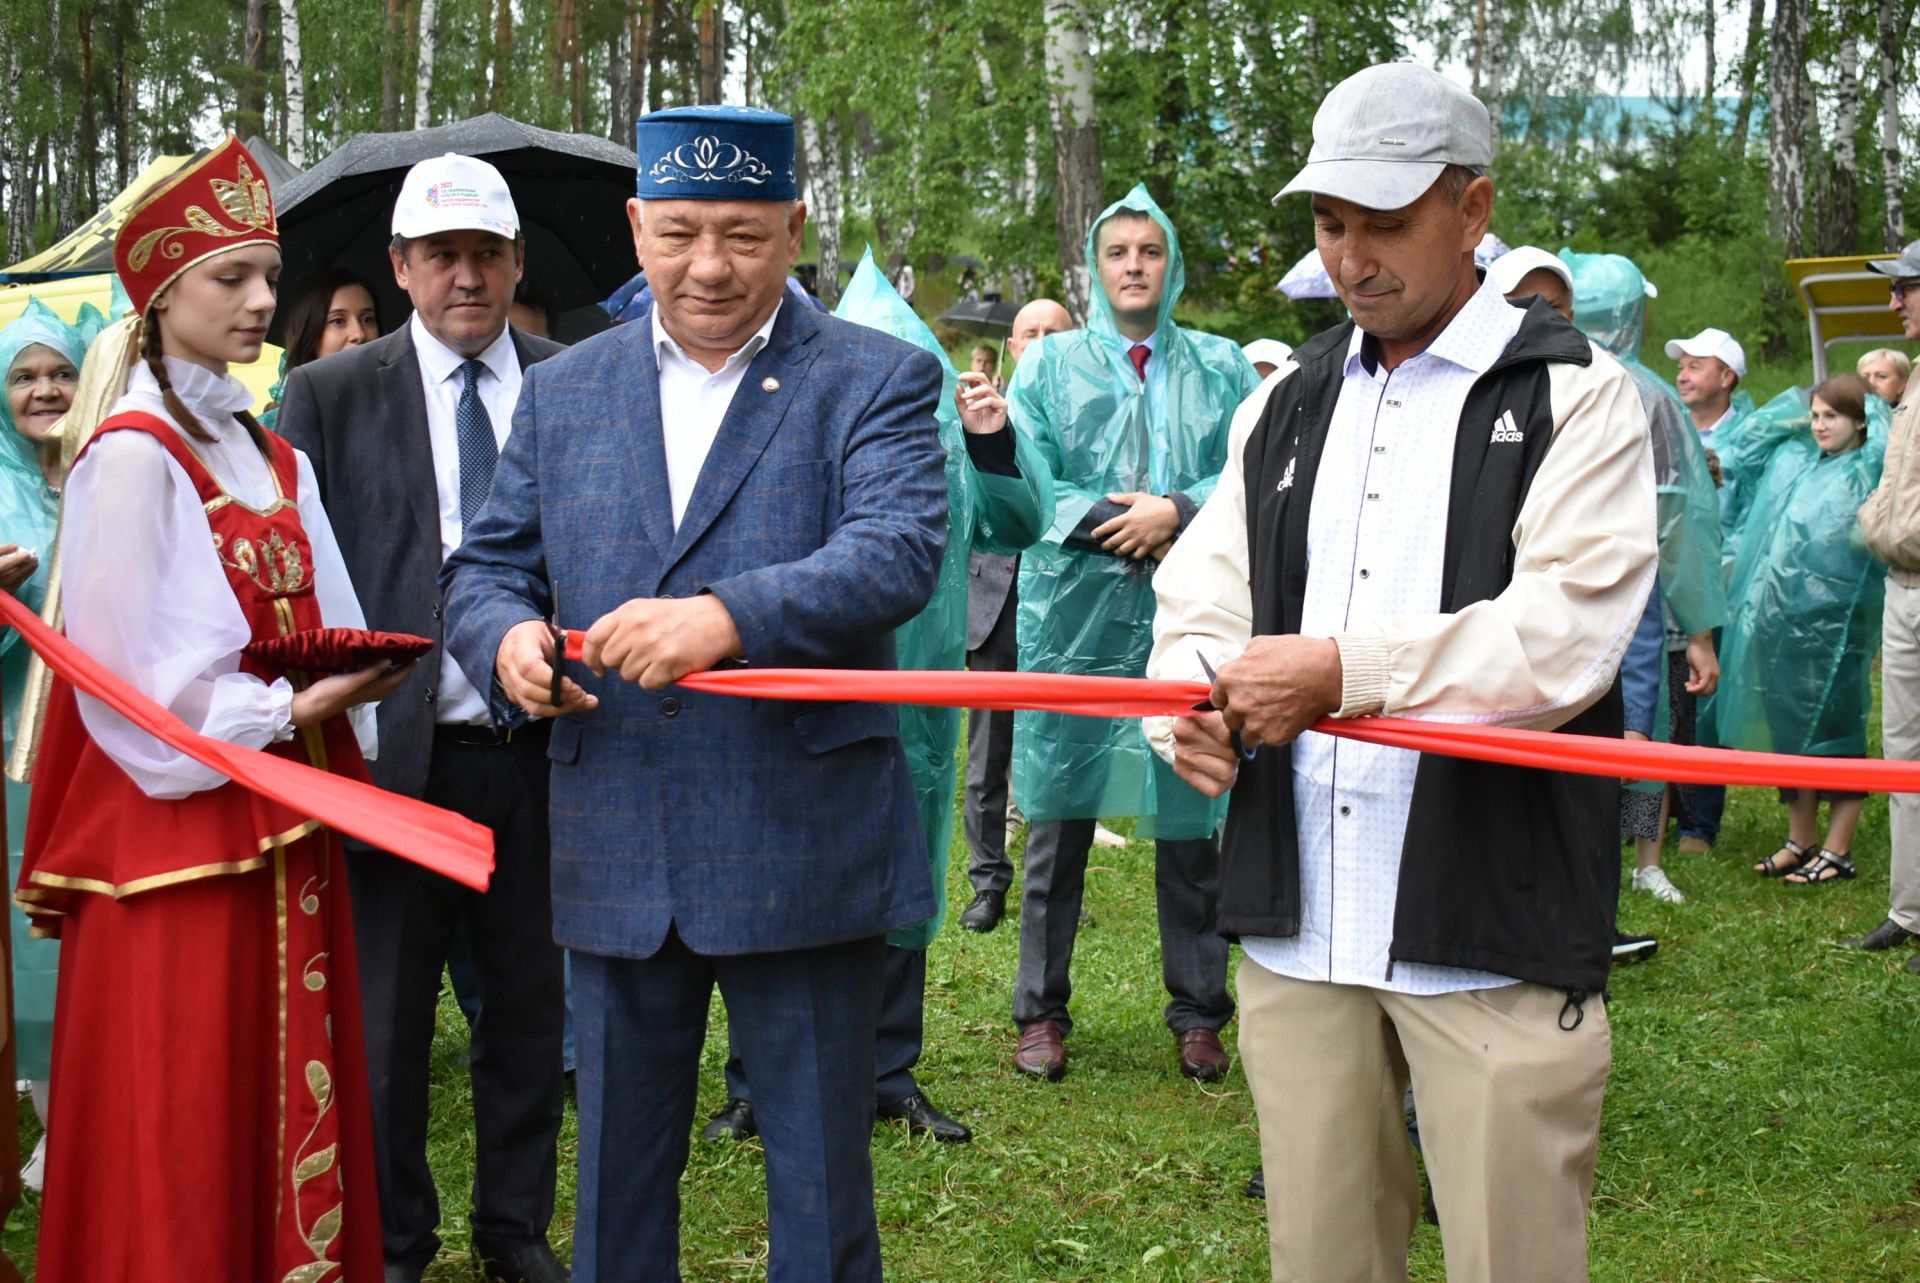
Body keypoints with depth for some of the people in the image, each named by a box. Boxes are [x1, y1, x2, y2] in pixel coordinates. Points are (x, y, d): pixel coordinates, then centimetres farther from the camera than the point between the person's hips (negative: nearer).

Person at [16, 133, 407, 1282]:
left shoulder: (276, 458, 13)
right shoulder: (133, 457, -9)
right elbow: (141, 674, -13)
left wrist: (348, 690, -6)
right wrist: (295, 711, -16)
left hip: (290, 825, 7)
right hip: (183, 825, -7)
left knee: (297, 1091, 11)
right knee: (188, 1119, 0)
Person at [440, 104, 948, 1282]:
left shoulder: (877, 380, -2)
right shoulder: (561, 393, 11)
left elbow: (899, 552, -17)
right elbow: (487, 564, 13)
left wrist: (729, 615, -34)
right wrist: (508, 636, -12)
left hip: (804, 852, -3)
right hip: (615, 860, 4)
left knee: (819, 1177, 8)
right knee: (618, 1170, 16)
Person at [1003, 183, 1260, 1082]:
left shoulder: (1221, 367, 11)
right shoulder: (1050, 363, 10)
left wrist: (1177, 511, -13)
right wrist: (1108, 521, -10)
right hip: (1074, 610, 0)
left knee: (1189, 819, 5)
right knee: (1059, 820, 4)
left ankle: (1197, 1014, 17)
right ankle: (1041, 1011, 14)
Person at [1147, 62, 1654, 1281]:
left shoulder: (1574, 395, 0)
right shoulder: (1287, 407, 18)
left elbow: (1562, 637, -14)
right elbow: (1202, 600, 13)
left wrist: (1345, 671, -20)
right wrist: (1192, 705, -9)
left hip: (1490, 935, -5)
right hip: (1300, 926, 5)